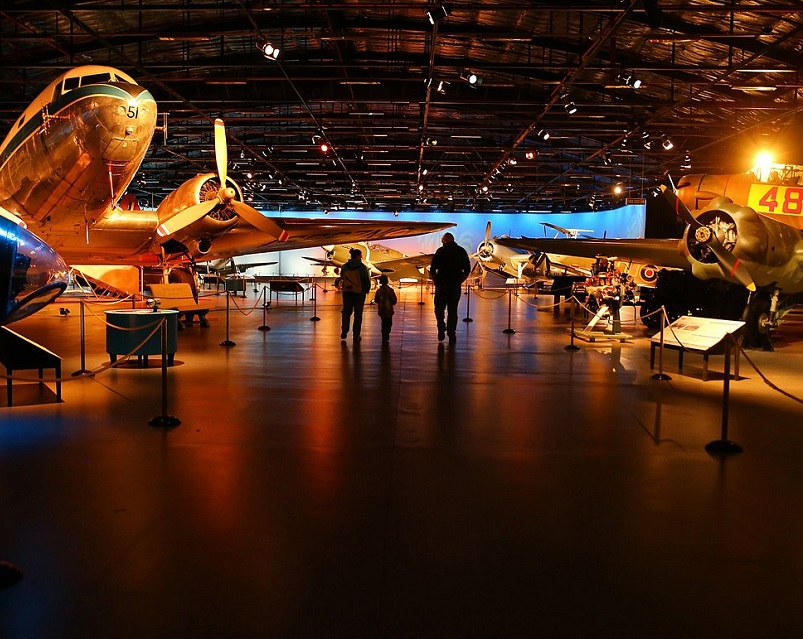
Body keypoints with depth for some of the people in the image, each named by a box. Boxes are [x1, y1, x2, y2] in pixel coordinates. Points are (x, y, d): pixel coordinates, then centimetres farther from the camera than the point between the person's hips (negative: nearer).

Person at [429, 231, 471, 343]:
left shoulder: (440, 251, -3)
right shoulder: (462, 251, 6)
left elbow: (432, 270, -5)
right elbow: (467, 271, 8)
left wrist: (436, 281, 8)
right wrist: (459, 281, 15)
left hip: (442, 285, -3)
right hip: (456, 286, 3)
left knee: (439, 308, 10)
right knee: (453, 310, 9)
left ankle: (441, 329, -5)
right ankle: (451, 334, 9)